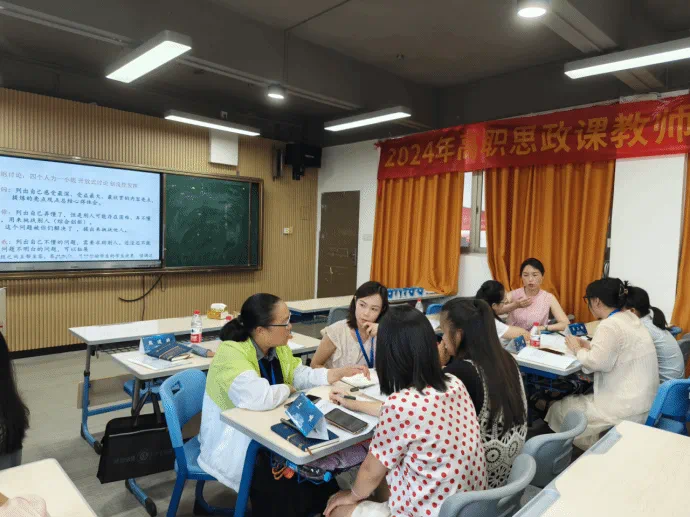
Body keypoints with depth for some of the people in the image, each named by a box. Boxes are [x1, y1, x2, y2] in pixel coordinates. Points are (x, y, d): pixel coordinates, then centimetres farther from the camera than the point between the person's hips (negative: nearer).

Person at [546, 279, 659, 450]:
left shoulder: (609, 326, -21)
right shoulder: (631, 318, 8)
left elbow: (597, 362, -24)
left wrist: (577, 350, -7)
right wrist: (588, 345, 8)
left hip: (628, 406, -10)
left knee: (560, 409, 2)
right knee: (577, 398, 22)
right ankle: (596, 448, 28)